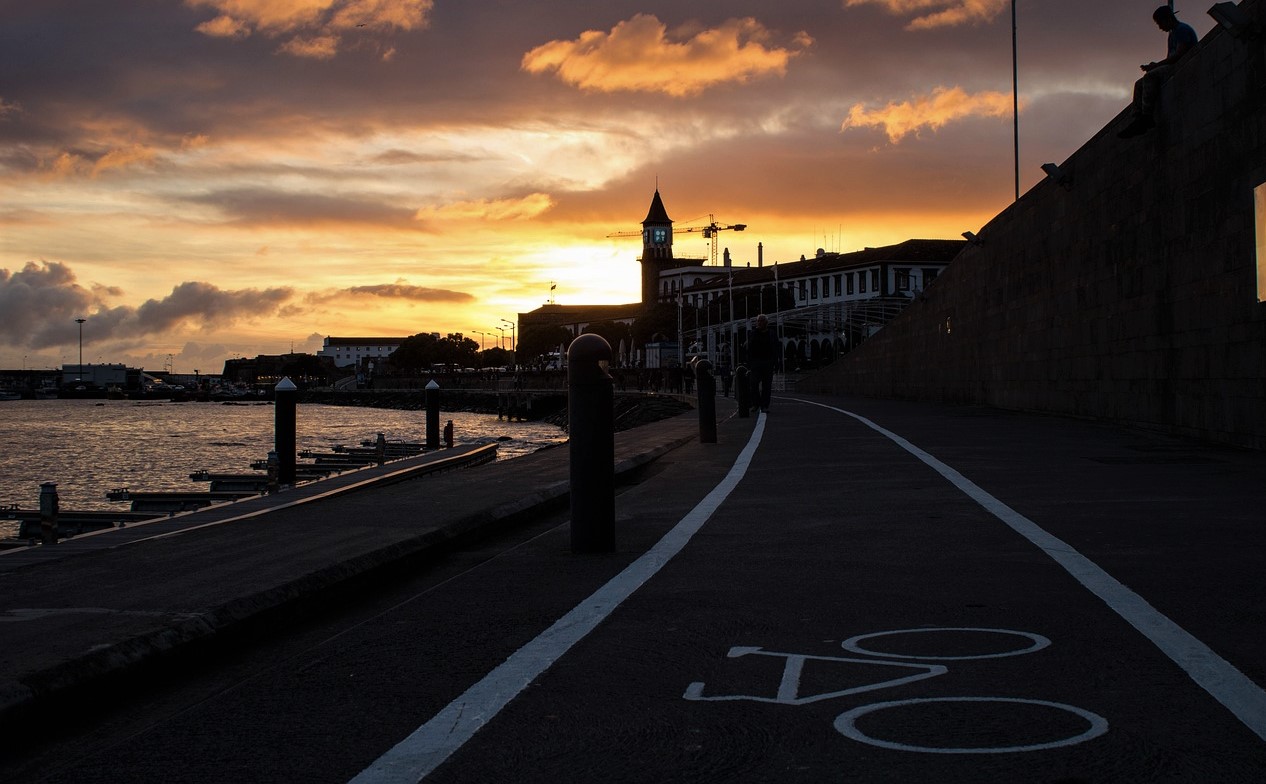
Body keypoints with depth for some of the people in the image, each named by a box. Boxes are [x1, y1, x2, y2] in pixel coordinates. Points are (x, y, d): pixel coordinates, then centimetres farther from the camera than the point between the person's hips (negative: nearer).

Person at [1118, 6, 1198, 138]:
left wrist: (1156, 65, -14)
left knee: (1150, 76, -31)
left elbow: (1179, 54, -17)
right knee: (1139, 85, -1)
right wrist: (1155, 66, 3)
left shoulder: (1183, 29, -5)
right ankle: (1138, 119, -18)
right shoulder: (1172, 34, 26)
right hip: (1172, 69, 10)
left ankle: (1147, 117, -41)